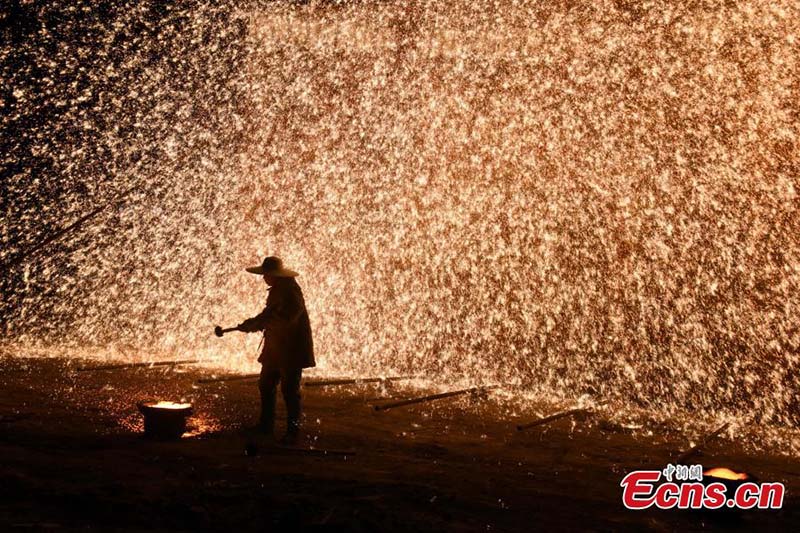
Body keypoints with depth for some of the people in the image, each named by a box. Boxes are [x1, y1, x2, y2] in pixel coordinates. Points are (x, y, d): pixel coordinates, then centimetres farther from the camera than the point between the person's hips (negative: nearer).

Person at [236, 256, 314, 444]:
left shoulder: (290, 291, -18)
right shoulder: (276, 290, 12)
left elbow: (285, 318, -29)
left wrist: (256, 323, -24)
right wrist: (254, 323, 4)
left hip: (292, 348, -10)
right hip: (275, 347, 10)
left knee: (290, 390, -6)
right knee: (266, 386, 15)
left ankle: (293, 432, 3)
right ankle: (266, 425, 28)